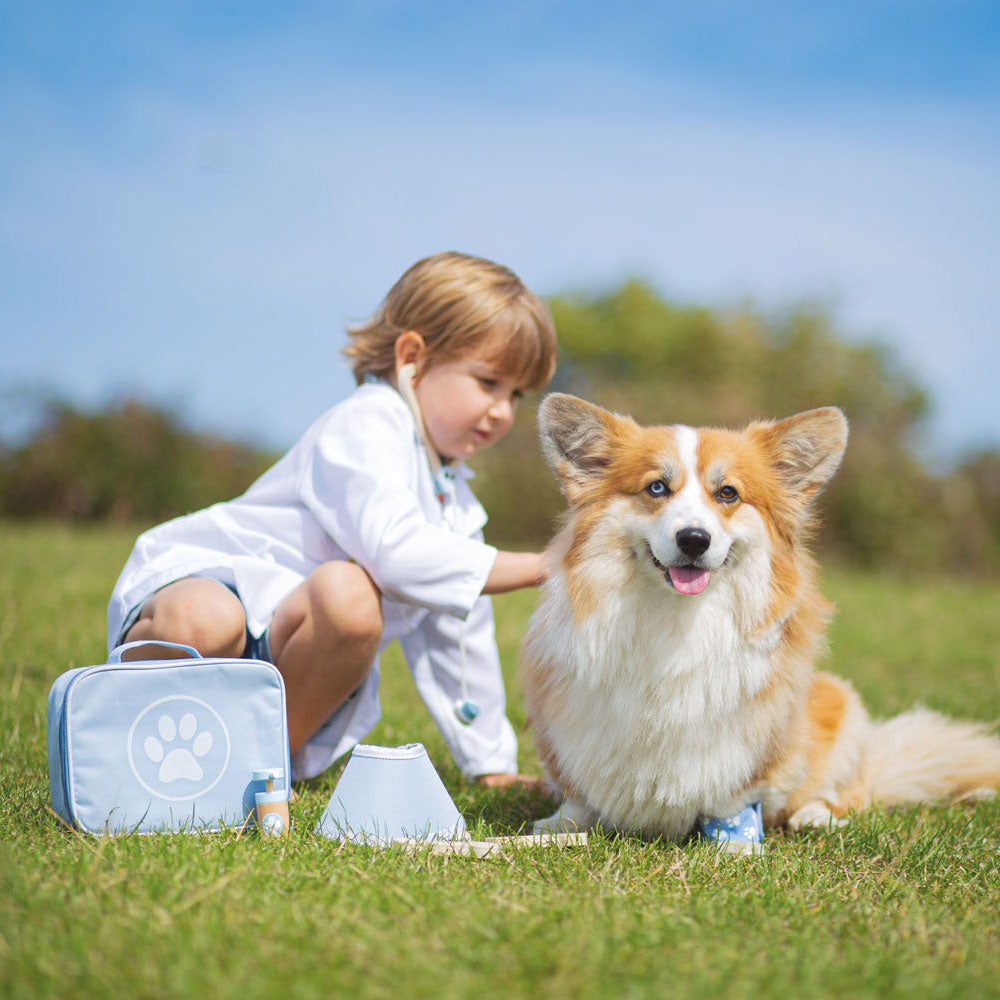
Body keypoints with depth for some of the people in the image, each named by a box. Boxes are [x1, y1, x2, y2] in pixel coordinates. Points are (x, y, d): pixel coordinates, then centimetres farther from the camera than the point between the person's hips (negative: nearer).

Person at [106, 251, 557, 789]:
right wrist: (538, 567, -22)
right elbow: (394, 552, -28)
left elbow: (457, 636, 24)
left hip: (285, 649, 6)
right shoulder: (365, 428, -12)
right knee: (202, 619, -44)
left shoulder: (454, 501, 16)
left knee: (350, 591, -31)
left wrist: (489, 761, 24)